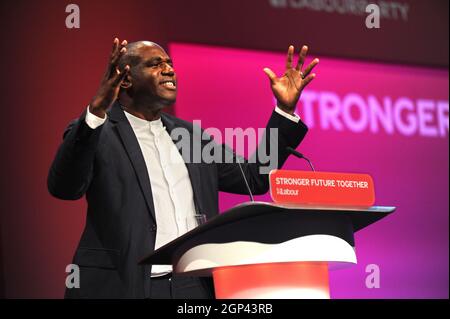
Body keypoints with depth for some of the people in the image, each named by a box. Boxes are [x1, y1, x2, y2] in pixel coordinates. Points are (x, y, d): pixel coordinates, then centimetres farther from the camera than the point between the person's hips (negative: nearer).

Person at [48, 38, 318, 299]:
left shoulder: (191, 135, 17)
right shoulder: (96, 131, -1)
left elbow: (255, 179, 16)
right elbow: (64, 187, -18)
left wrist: (285, 109, 9)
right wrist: (96, 112, -31)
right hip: (123, 288, -5)